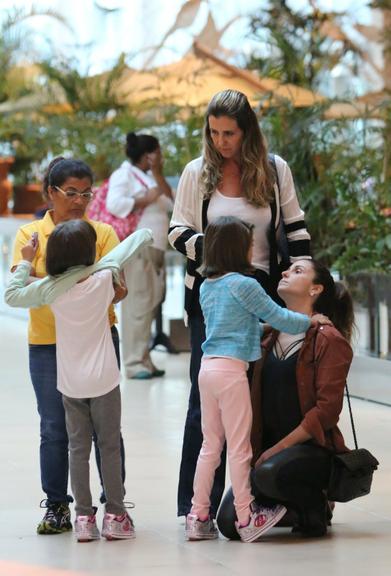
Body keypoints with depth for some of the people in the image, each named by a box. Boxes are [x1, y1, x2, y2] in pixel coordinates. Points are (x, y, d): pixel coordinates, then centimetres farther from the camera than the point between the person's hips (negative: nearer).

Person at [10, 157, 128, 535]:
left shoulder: (103, 233, 5)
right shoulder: (29, 235, 4)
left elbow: (120, 287, -5)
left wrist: (109, 290, -28)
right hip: (47, 344, 0)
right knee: (54, 429, 4)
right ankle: (56, 507, 13)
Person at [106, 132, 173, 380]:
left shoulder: (149, 176, 22)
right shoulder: (124, 174, -4)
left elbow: (170, 202, 13)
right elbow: (114, 203, -19)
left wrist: (158, 175, 5)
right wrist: (146, 200, -14)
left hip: (155, 248, 9)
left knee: (150, 304, 9)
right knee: (137, 304, -11)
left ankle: (144, 360, 15)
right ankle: (134, 363, -10)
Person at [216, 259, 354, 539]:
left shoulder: (329, 340, -8)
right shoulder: (271, 335, 12)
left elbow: (327, 409, -15)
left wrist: (278, 448, -17)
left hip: (314, 447, -6)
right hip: (268, 445, 6)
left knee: (269, 473, -37)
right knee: (230, 523, -11)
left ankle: (316, 507, -5)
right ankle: (292, 502, 17)